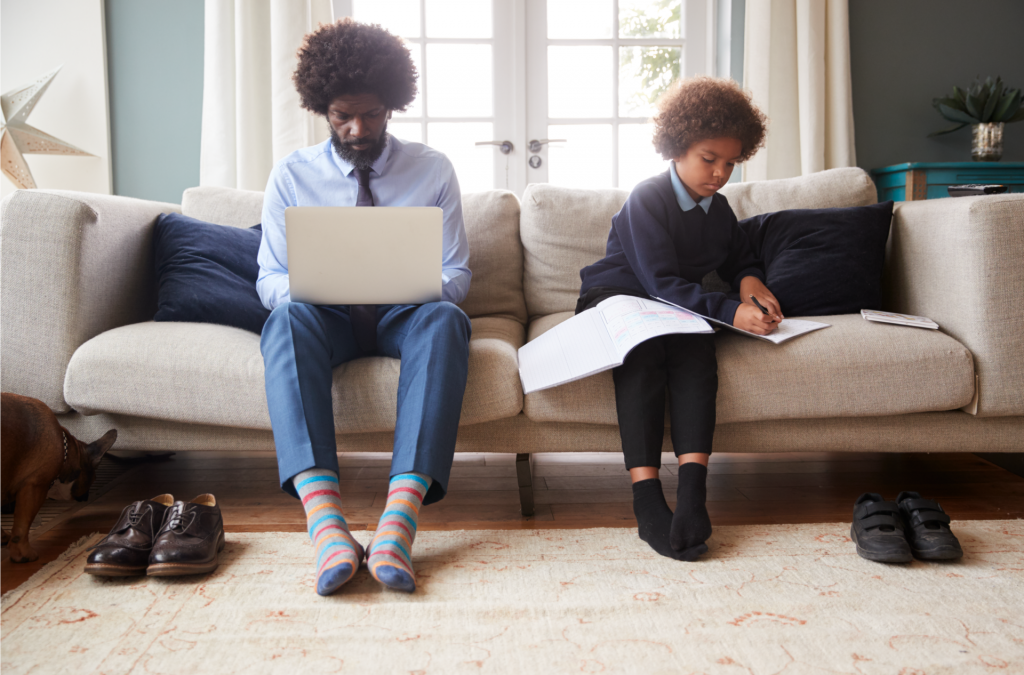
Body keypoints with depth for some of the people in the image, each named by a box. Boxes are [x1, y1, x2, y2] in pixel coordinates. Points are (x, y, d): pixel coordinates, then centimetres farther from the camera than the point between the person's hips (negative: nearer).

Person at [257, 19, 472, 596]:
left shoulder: (434, 170, 8)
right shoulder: (292, 176, 8)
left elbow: (458, 275, 6)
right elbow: (270, 278, 6)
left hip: (407, 316, 0)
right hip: (327, 318, 0)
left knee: (446, 321, -36)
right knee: (287, 320, -36)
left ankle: (400, 518, -50)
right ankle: (325, 519, -51)